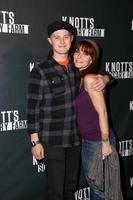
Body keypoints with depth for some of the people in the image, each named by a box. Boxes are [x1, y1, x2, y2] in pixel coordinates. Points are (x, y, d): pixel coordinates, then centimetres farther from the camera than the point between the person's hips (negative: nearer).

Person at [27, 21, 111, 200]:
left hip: (76, 136, 5)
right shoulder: (40, 72, -11)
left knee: (71, 185, 19)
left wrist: (104, 79, -7)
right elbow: (33, 109, -10)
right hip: (52, 140, -5)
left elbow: (102, 74, 18)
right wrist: (35, 141, -10)